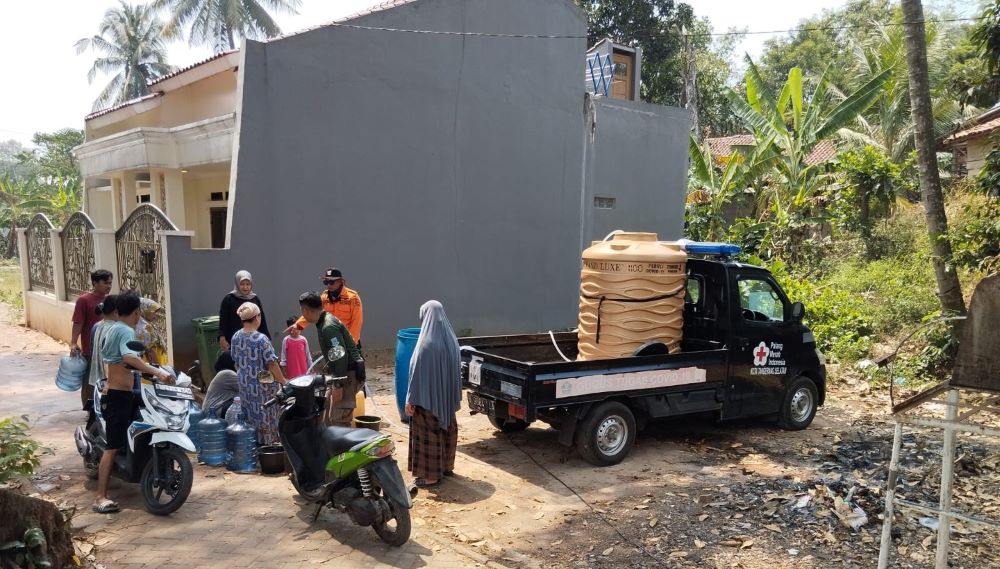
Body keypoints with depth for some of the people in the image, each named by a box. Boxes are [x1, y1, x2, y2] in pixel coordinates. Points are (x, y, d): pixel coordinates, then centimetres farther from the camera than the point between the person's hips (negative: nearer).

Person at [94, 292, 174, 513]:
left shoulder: (110, 329, 14)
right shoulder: (126, 331, -16)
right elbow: (129, 357, -37)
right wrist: (157, 372, -46)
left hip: (111, 391, 10)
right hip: (119, 395, -10)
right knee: (113, 446, -11)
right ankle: (100, 498, -11)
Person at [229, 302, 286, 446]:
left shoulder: (235, 337, -1)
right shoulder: (261, 339, -21)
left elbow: (236, 361, 10)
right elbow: (271, 364, -18)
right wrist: (283, 381, -7)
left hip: (244, 384, 6)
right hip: (262, 384, -6)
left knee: (249, 415, 18)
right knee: (265, 415, 7)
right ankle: (267, 442, 15)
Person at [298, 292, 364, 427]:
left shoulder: (328, 327, -20)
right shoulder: (325, 322, 13)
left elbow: (341, 356, -25)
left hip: (348, 375, -11)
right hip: (342, 374, 11)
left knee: (339, 421, -12)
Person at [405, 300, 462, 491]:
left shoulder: (426, 343, -21)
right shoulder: (451, 339, 0)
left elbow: (417, 373, -19)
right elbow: (457, 370, 9)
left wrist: (410, 400, -13)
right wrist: (455, 396, 18)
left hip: (428, 397, -7)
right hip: (447, 396, 7)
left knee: (428, 433, 3)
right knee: (447, 428, 19)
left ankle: (430, 475, 10)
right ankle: (447, 466, 33)